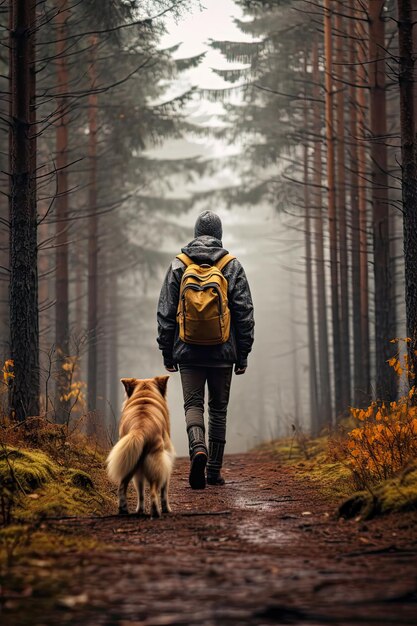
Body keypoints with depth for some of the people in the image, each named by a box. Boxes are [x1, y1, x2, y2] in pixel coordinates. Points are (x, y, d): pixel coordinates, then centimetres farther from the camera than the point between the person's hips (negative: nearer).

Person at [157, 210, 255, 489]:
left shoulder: (178, 265, 2)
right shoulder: (233, 266, 0)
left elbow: (166, 312, 2)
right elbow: (244, 313, -1)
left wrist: (167, 352, 8)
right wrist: (243, 354, 5)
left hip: (189, 351, 0)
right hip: (223, 352, 0)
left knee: (193, 404, 1)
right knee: (218, 409, 10)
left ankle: (198, 449, -27)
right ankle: (215, 471, 13)